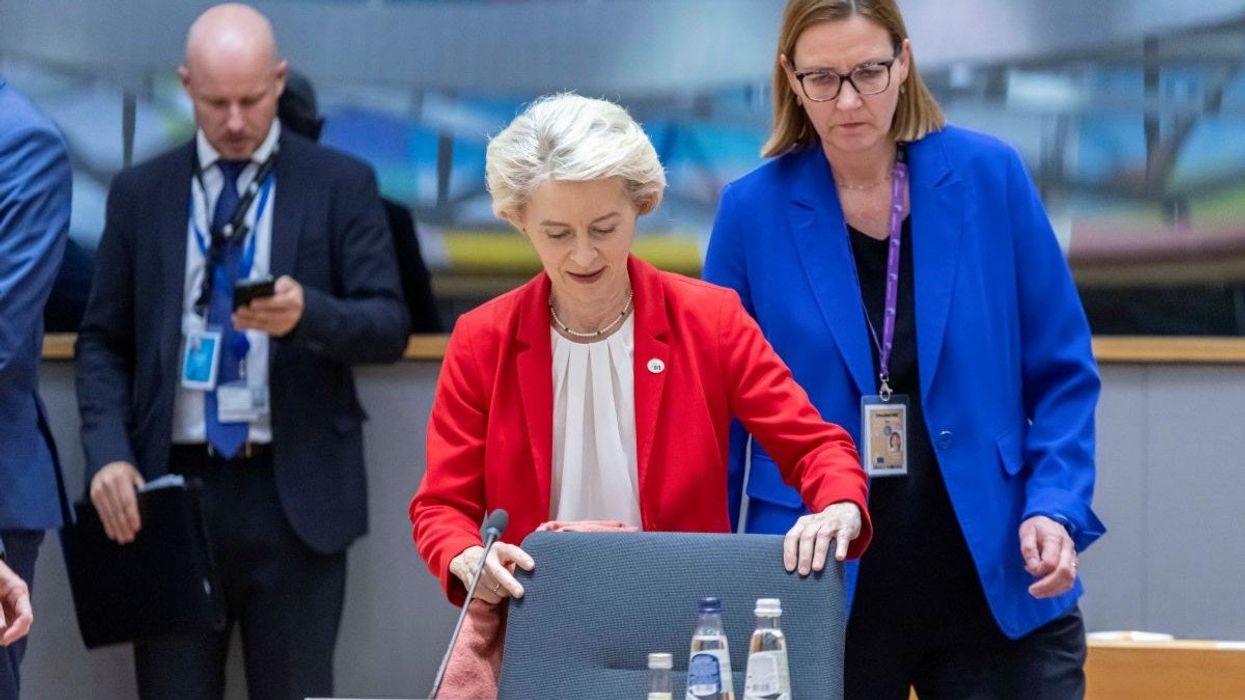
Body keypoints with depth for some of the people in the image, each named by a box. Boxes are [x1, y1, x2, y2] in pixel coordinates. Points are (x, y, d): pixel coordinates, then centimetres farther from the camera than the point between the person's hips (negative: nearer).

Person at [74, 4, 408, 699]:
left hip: (295, 492, -2)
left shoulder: (342, 185, 3)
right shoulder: (140, 193, 10)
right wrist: (109, 455, -7)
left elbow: (389, 326, -3)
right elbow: (103, 342, 9)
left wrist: (308, 313, -24)